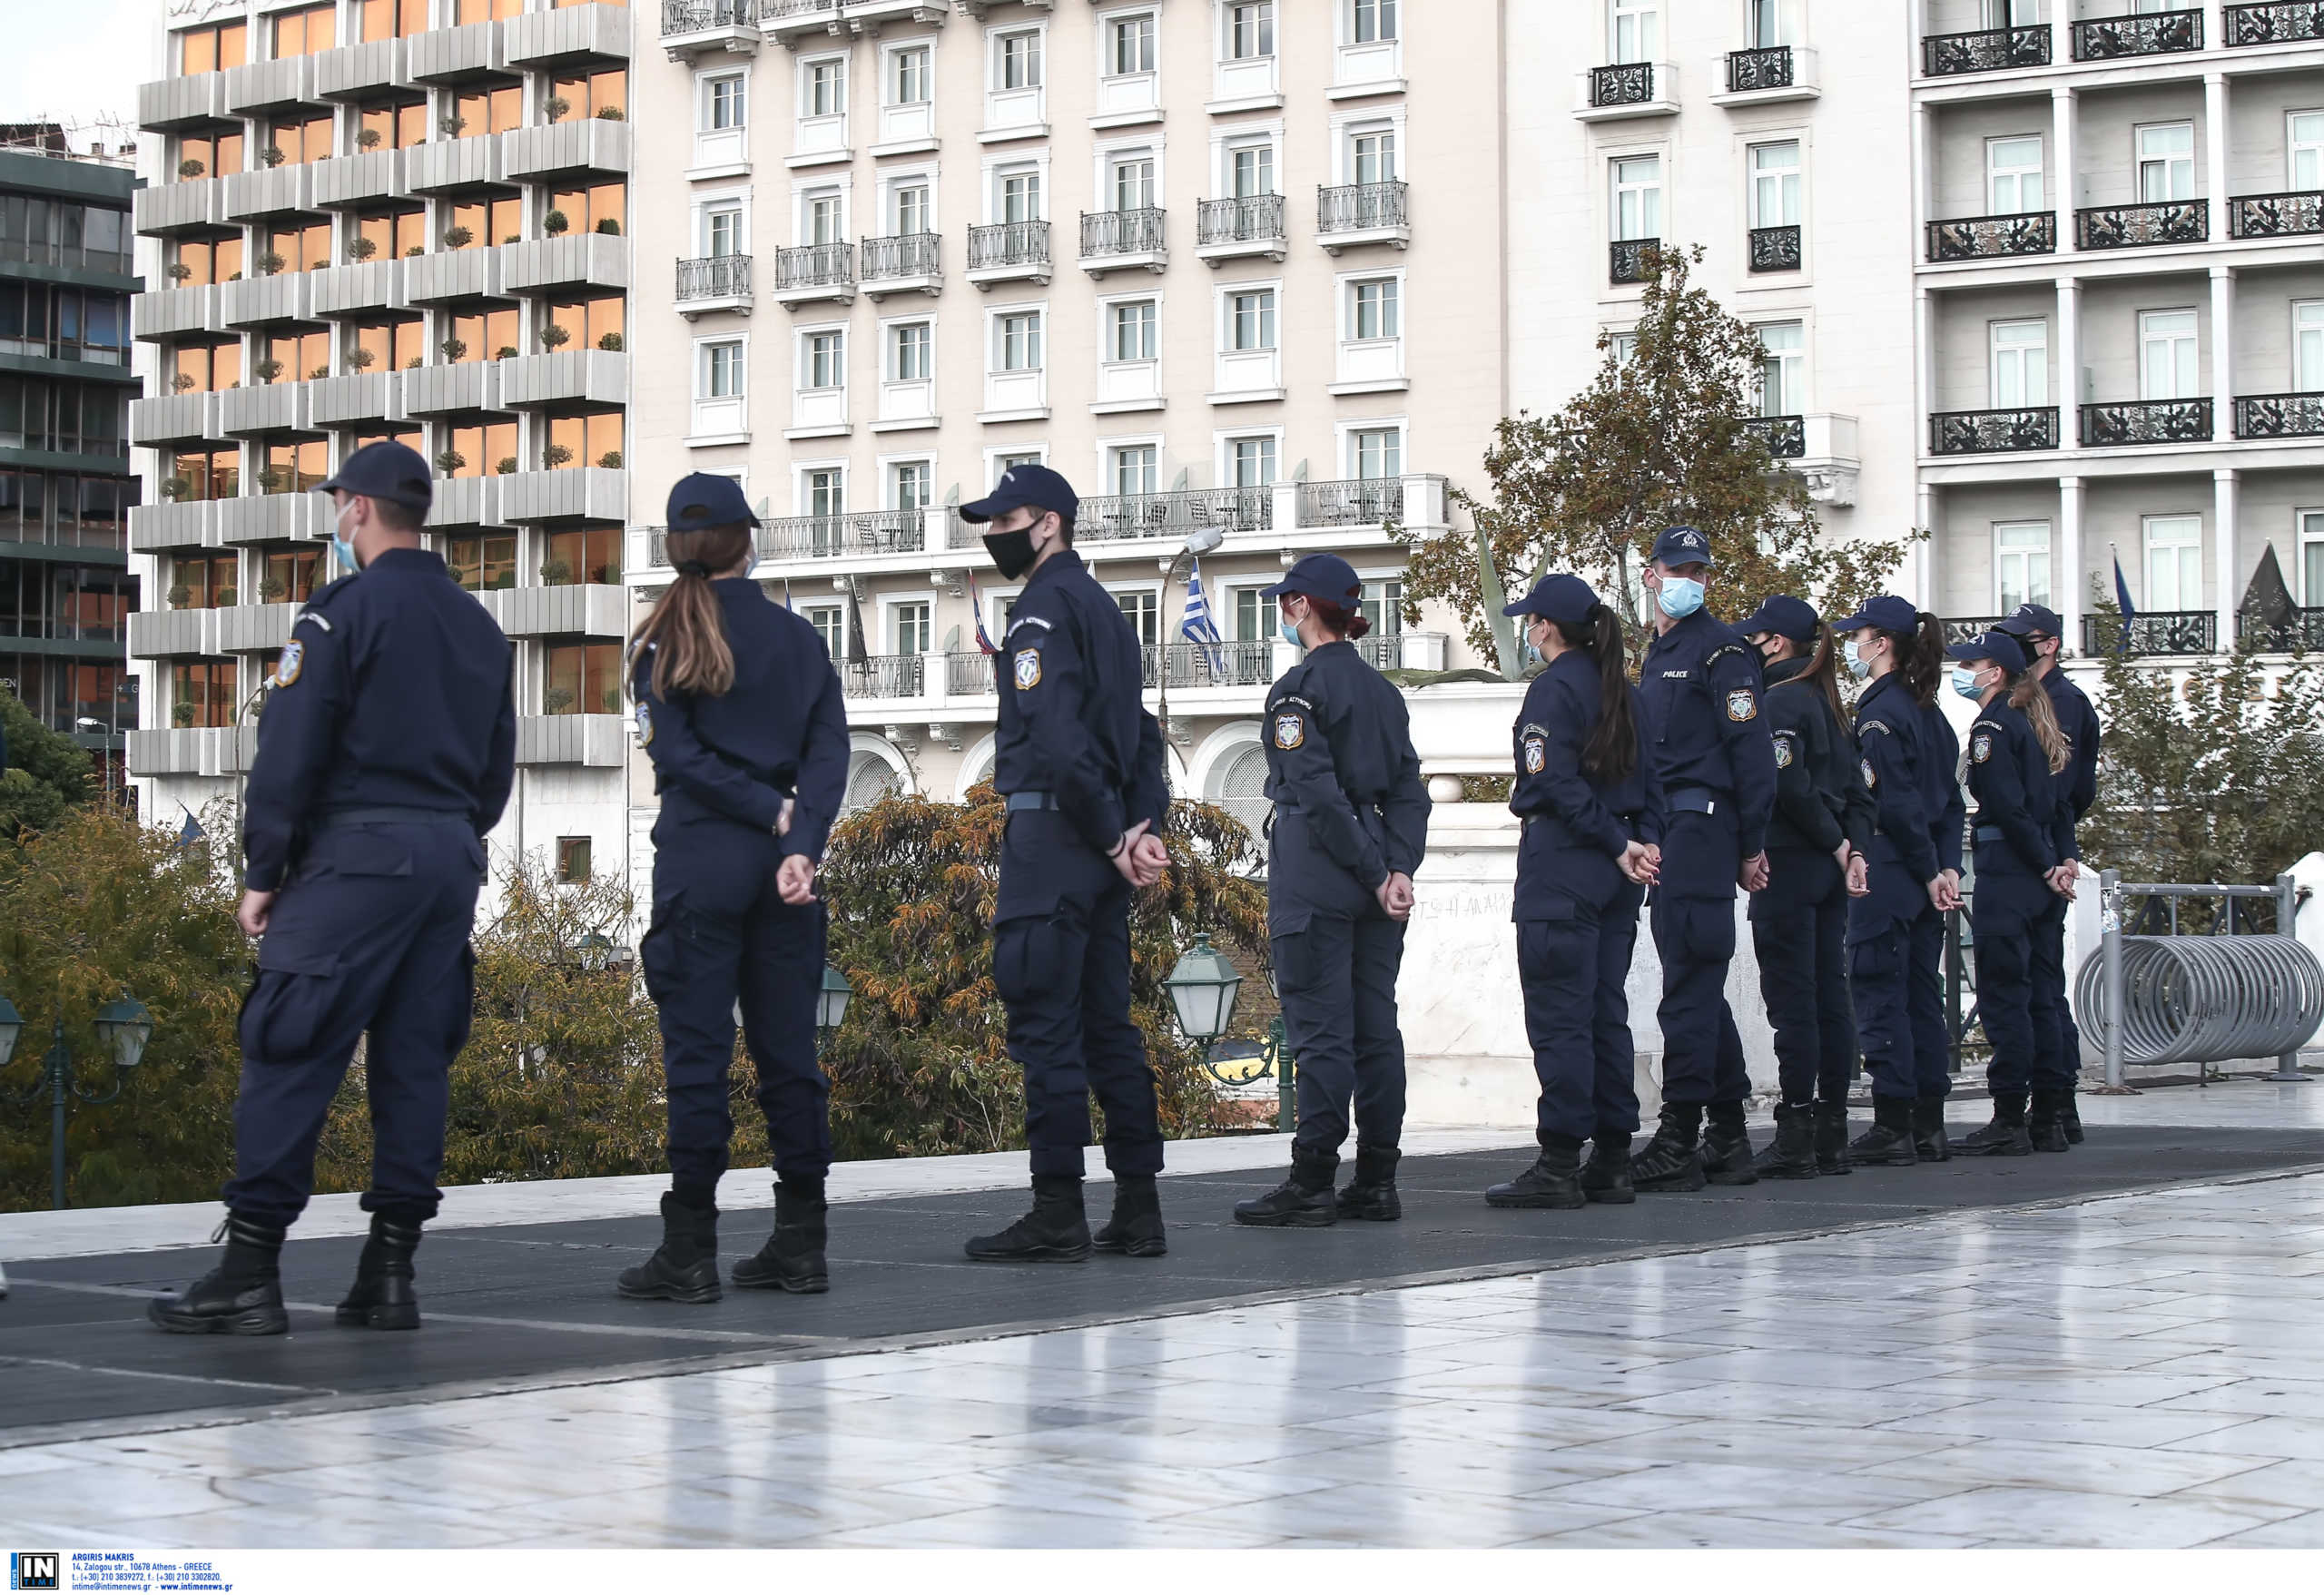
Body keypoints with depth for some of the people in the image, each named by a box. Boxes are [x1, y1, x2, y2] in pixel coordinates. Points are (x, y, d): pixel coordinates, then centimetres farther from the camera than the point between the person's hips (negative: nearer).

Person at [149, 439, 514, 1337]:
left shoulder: (344, 611, -6)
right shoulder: (478, 625, 17)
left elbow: (289, 754, -11)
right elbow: (497, 766, 20)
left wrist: (262, 874, -6)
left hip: (357, 857, -7)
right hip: (453, 859, 7)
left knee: (290, 1056, -6)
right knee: (416, 1057, 8)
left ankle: (249, 1276, -10)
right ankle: (389, 1275, 7)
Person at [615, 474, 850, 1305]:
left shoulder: (663, 639, -2)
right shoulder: (799, 637, 8)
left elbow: (678, 754, -10)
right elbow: (829, 751, -1)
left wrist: (773, 814, -6)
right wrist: (799, 840, -10)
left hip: (699, 856, -3)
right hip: (782, 863, 4)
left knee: (696, 1049, -3)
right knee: (788, 1048, 8)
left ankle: (690, 1250, -3)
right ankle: (800, 1243, 10)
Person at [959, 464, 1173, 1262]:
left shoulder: (1043, 607, -10)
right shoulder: (1100, 604, 20)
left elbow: (1057, 740, -21)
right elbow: (1142, 732, 18)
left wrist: (1113, 837, -14)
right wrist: (1143, 828, 7)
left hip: (1051, 831, -9)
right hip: (1101, 842, 9)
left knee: (1043, 1020, -8)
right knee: (1106, 1022, 11)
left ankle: (1056, 1216, -8)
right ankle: (1138, 1209, 12)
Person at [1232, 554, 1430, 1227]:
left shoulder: (1298, 687, -9)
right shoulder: (1383, 690, 14)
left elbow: (1316, 792, -16)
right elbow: (1408, 788, 8)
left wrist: (1374, 873, -12)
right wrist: (1399, 869, -1)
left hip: (1314, 877, -7)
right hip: (1375, 881, 7)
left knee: (1320, 1029, -7)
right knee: (1375, 1026, 8)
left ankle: (1312, 1185, -6)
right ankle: (1376, 1182, 10)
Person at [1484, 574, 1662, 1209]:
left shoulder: (1553, 688, -10)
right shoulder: (1622, 690, 15)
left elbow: (1557, 784, -17)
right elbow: (1647, 780, 12)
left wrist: (1618, 846, -13)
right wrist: (1643, 841, 2)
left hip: (1562, 867, -8)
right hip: (1616, 875, 8)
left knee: (1558, 1017, -6)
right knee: (1606, 1012, 11)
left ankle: (1559, 1166, -7)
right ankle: (1612, 1162, 12)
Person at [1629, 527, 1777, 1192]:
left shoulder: (1721, 650, -6)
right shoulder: (1657, 652, 20)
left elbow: (1754, 753, -11)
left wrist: (1751, 846, -12)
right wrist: (1647, 836, 17)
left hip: (1702, 825, -9)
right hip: (1667, 833, 9)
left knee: (1689, 985, -10)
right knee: (1698, 983, 12)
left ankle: (1678, 1143, -10)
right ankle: (1728, 1140, 17)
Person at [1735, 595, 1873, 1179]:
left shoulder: (1779, 700, -11)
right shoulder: (1826, 702, 15)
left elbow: (1789, 785, -20)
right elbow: (1857, 789, 12)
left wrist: (1836, 846, -10)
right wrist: (1855, 850, 2)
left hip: (1789, 864, -8)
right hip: (1828, 869, 8)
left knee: (1791, 998, -7)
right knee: (1830, 995, 9)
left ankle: (1795, 1136, -7)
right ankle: (1833, 1125, 13)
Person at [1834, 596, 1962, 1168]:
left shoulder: (1880, 712, -12)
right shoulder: (1929, 711, 15)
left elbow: (1896, 803, -17)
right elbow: (1950, 799, 13)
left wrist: (1929, 872, -10)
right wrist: (1947, 868, 6)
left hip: (1886, 872, -9)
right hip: (1923, 876, 9)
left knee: (1878, 995, -5)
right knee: (1921, 995, 10)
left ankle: (1892, 1127, -6)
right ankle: (1928, 1126, 12)